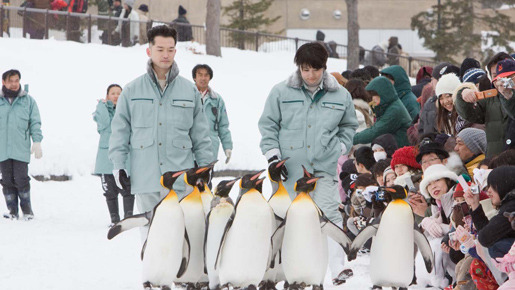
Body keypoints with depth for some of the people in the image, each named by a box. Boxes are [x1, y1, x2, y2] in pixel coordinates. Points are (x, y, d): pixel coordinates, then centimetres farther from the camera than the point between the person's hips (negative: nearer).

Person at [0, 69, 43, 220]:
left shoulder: (28, 101, 6)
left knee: (21, 179, -8)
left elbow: (35, 123, 7)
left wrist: (37, 142, -1)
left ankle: (26, 208, 8)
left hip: (21, 149, -2)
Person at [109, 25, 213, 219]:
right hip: (145, 179, 0)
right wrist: (118, 166, 2)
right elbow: (120, 131, 10)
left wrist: (205, 168, 10)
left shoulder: (189, 90, 12)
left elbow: (200, 135, 14)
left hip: (181, 181, 0)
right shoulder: (132, 91, 9)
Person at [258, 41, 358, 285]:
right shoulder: (282, 92, 3)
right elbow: (268, 124, 8)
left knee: (329, 215, -11)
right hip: (291, 168, 0)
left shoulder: (340, 96, 6)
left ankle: (337, 269, -14)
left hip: (325, 167, 0)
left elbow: (349, 125, 22)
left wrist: (340, 147, 8)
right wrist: (272, 154, -1)